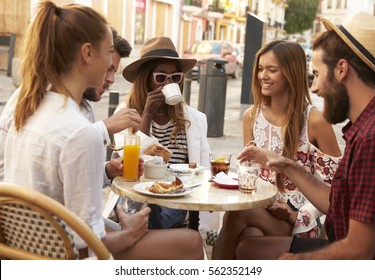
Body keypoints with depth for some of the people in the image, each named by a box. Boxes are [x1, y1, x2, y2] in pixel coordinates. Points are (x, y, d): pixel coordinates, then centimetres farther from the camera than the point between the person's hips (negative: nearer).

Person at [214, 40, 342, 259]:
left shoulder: (314, 120, -9)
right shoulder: (252, 116, 7)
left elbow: (334, 183, -6)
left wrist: (300, 217, -15)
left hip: (299, 222, -4)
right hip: (259, 211, 4)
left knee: (237, 213, -31)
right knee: (251, 236, -32)